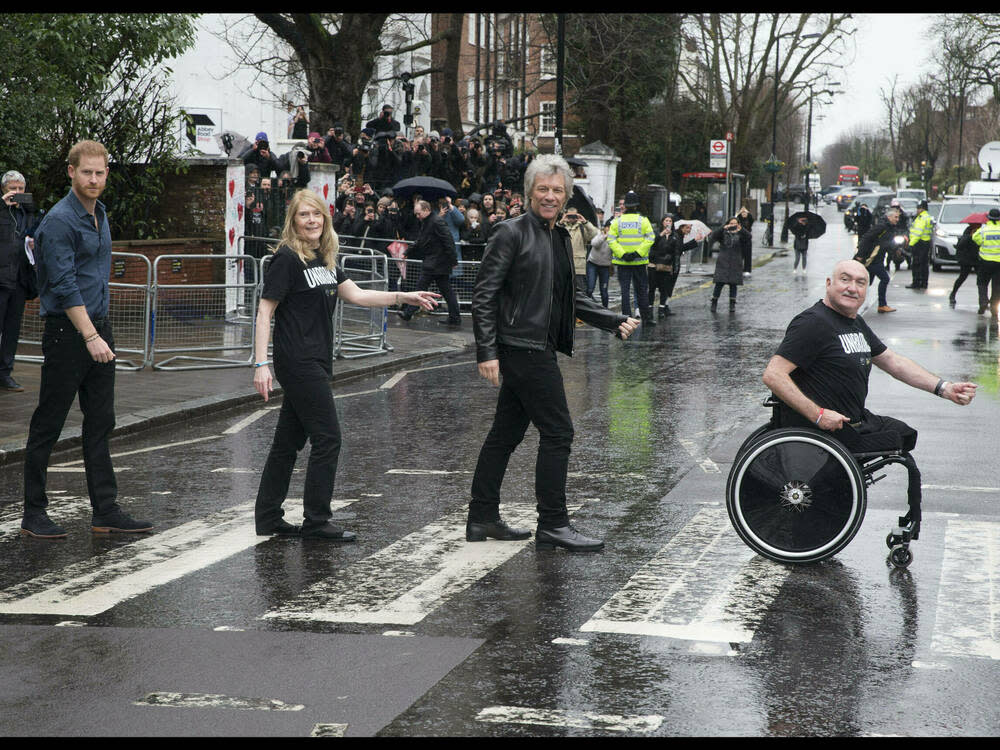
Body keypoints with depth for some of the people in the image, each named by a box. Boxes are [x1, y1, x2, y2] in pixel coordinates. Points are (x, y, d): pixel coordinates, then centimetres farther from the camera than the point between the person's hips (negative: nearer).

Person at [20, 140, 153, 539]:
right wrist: (90, 337, -24)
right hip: (67, 331, -8)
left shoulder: (100, 215, 13)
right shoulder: (59, 221, -15)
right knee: (47, 426, 0)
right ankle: (33, 513, 7)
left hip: (99, 326, 8)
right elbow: (64, 285, -20)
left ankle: (105, 510, 12)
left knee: (100, 423, 8)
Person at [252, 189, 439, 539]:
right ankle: (316, 521, 1)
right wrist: (261, 364, -20)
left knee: (289, 440, 11)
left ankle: (268, 519, 17)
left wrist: (404, 297, 7)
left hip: (315, 362, 8)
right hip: (298, 362, -8)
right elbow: (265, 312, -13)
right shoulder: (286, 259, -11)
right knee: (327, 437, -6)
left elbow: (355, 294, 14)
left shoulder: (324, 258, 14)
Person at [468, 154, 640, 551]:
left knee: (507, 433, 13)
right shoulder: (512, 233, -9)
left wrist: (615, 321, 13)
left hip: (539, 350, 8)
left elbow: (571, 298, 23)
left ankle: (482, 518, 20)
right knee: (557, 431, -7)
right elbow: (484, 294, -13)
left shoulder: (560, 237, 16)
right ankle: (553, 524, 0)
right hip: (523, 348, -8)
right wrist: (486, 351, -19)